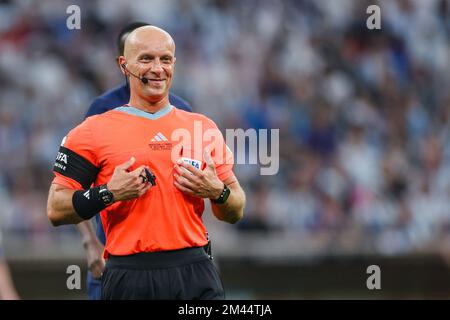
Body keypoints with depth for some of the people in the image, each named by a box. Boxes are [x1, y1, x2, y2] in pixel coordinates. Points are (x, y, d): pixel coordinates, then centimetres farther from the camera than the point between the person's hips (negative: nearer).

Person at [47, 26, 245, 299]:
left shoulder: (204, 128, 14)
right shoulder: (94, 131, 3)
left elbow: (236, 212, 18)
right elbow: (56, 210, -1)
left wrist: (217, 192, -3)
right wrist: (108, 194, -15)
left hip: (196, 276, 3)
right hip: (128, 278, -2)